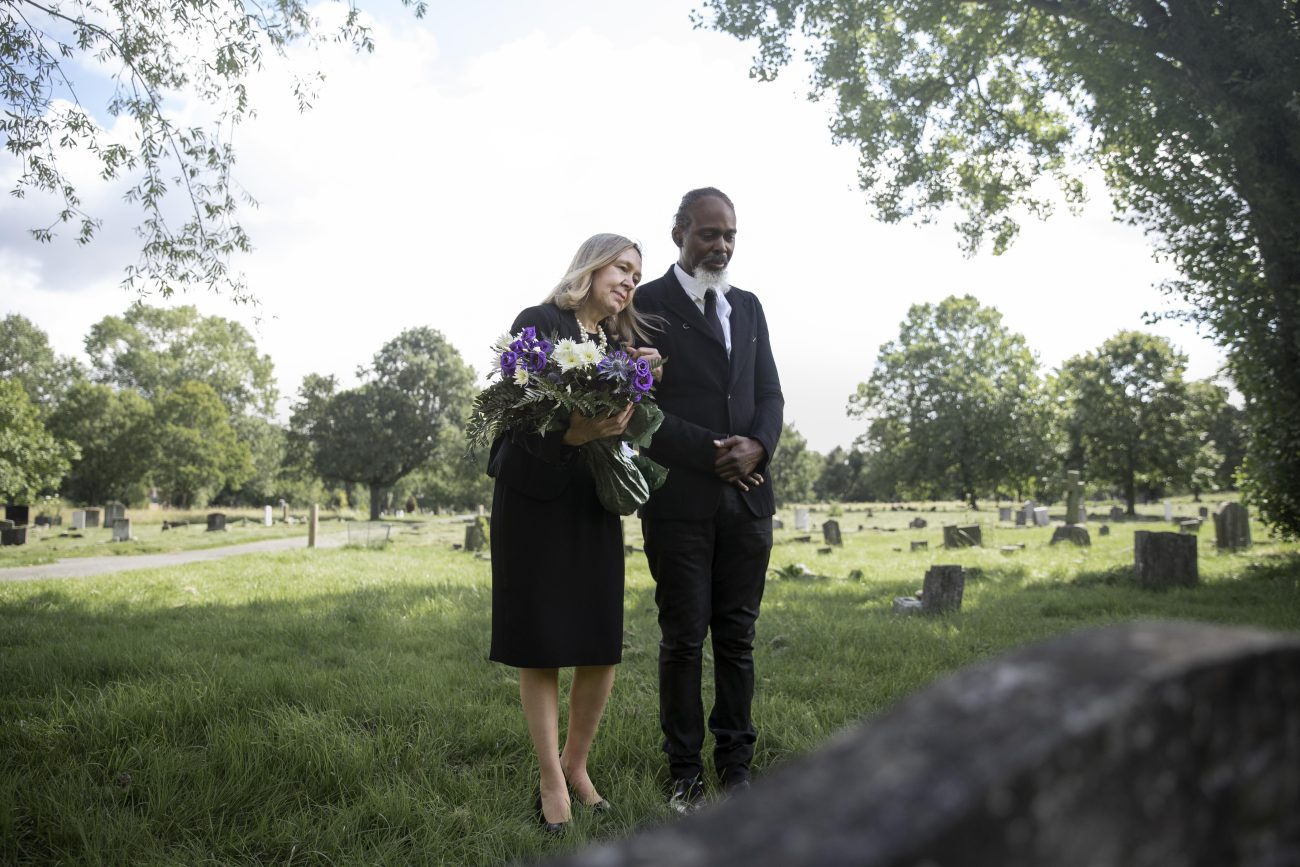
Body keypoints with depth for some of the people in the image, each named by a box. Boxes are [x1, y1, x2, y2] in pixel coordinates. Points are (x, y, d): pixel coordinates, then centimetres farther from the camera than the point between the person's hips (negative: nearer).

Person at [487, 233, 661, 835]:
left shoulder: (620, 344, 15)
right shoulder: (538, 324, -3)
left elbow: (627, 424, 11)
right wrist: (570, 434, -31)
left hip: (594, 505, 5)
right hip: (535, 497, -5)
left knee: (602, 645, 3)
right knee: (540, 647, 1)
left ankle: (576, 765, 20)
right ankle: (552, 783, 11)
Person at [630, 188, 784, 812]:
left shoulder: (748, 307, 17)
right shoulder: (646, 305, -1)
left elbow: (769, 393, 13)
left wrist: (757, 446, -7)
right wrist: (712, 452, -13)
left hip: (747, 497, 5)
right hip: (679, 498, -4)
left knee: (737, 637, 9)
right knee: (682, 639, 2)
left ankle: (735, 766, 20)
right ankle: (685, 773, 14)